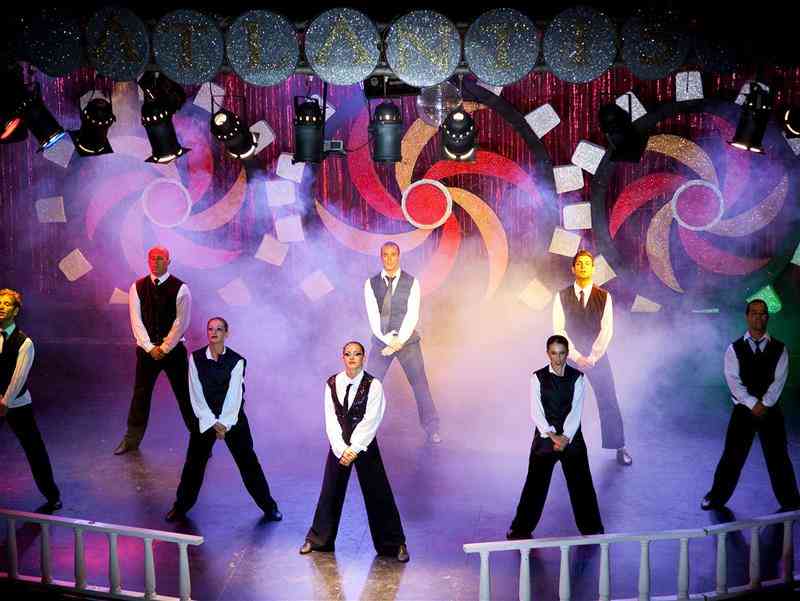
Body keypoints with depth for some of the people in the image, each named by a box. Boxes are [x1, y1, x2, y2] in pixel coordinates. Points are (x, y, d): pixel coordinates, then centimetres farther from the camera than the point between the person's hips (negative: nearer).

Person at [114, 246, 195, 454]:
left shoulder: (180, 288, -7)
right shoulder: (137, 287, 2)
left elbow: (181, 322, -10)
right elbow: (136, 321, -3)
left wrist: (164, 348, -12)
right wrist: (150, 347, -11)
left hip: (174, 349, -2)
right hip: (147, 349, 2)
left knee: (185, 394, 2)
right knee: (140, 394, 10)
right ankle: (131, 440, 22)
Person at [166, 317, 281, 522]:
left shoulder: (236, 361, -10)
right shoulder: (196, 358, -6)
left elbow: (234, 397, -11)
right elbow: (196, 395, -7)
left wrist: (224, 424, -16)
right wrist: (212, 423, -12)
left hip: (233, 419, -1)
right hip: (205, 419, 1)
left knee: (248, 462, 4)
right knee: (193, 463, 7)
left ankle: (269, 506, 17)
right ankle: (181, 506, 25)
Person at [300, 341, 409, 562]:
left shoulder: (373, 385, -9)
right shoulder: (332, 384, 0)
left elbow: (370, 421, -14)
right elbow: (331, 420, -3)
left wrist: (354, 449, -18)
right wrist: (341, 449, -12)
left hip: (365, 445, -2)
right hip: (338, 446, 3)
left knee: (377, 494, 1)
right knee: (330, 492, 11)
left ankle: (394, 544, 13)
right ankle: (318, 539, 28)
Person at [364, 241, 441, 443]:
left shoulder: (411, 282, -6)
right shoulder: (371, 284, -3)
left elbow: (412, 316, -12)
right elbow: (373, 317, -9)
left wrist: (399, 342, -21)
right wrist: (388, 340, -19)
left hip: (408, 341, -1)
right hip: (381, 341, 1)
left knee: (420, 383, 5)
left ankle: (432, 428, 20)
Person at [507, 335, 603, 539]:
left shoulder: (577, 377, -2)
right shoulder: (538, 377, -3)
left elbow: (576, 410, -8)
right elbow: (536, 411, -8)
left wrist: (565, 437, -19)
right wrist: (552, 435, -18)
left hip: (571, 436, 1)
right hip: (545, 436, -1)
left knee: (581, 482, 9)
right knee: (536, 483, 3)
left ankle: (591, 528, 27)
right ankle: (521, 529, 15)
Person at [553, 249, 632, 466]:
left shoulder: (604, 296, 0)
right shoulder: (562, 297, -1)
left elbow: (607, 330, -4)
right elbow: (558, 329, -5)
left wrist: (592, 356, -12)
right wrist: (576, 357, -12)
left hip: (597, 356, 0)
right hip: (569, 357, 0)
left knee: (609, 402, -2)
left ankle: (619, 448, 7)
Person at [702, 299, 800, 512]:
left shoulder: (779, 349, 3)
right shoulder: (735, 348, 0)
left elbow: (778, 380, -6)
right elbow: (733, 380, -8)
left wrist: (764, 405, -16)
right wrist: (753, 404, -17)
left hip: (770, 410, 1)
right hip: (743, 410, -1)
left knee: (778, 458, 7)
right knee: (732, 457, 2)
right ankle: (717, 498, 16)